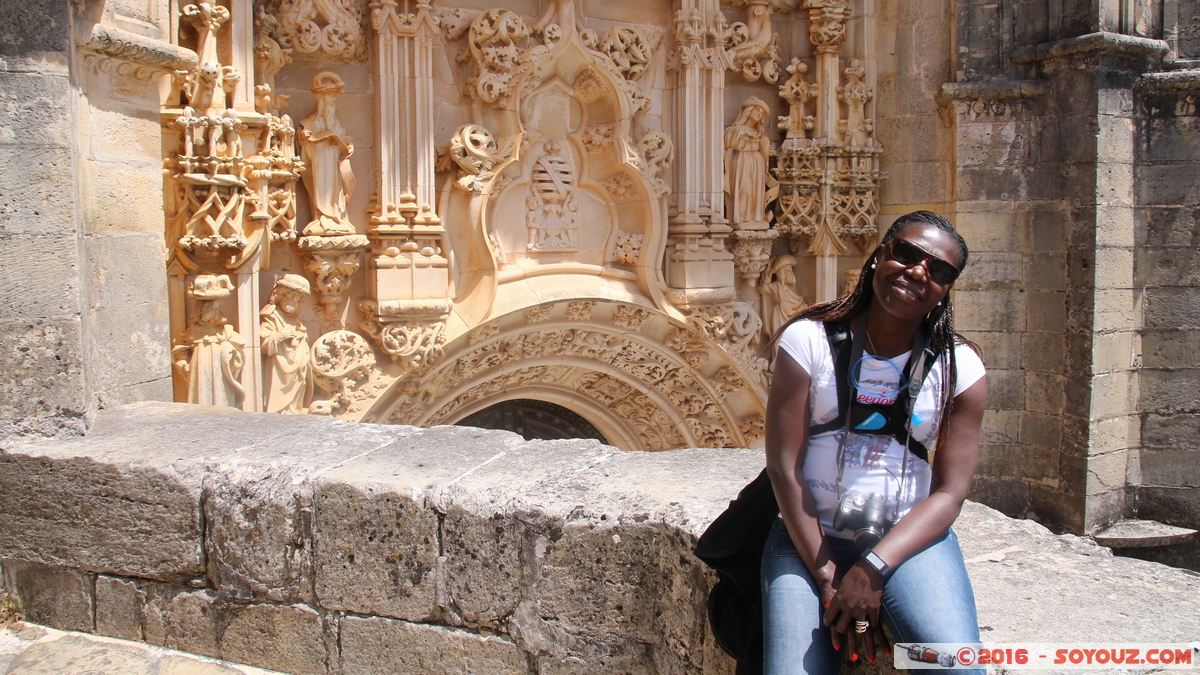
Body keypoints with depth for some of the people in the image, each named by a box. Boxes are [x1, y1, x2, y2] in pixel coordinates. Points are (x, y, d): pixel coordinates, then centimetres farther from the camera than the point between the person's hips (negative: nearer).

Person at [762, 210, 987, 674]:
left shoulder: (959, 367, 0)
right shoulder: (808, 340, -5)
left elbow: (949, 492, -3)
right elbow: (784, 467, -8)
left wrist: (872, 570, -17)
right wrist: (827, 577, -12)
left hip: (910, 536, 1)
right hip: (809, 536, 0)